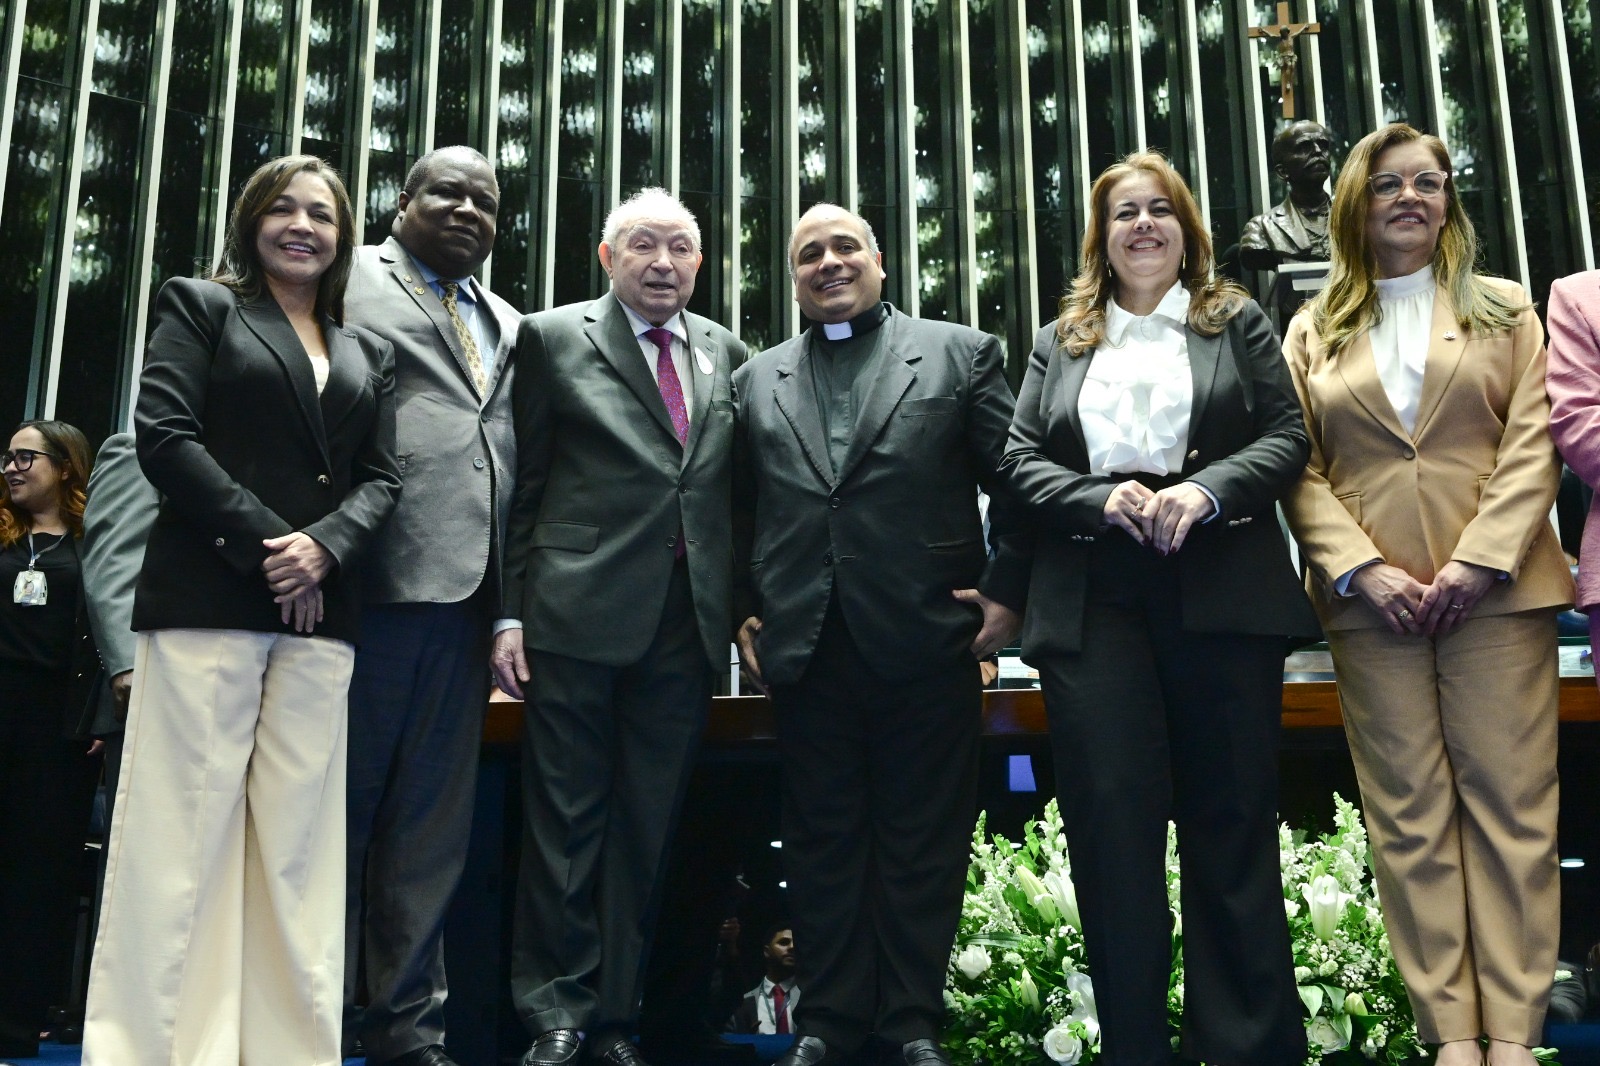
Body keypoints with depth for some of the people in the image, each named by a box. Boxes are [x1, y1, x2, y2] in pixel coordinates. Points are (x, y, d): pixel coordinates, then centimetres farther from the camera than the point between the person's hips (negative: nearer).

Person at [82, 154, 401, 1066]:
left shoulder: (370, 354, 21)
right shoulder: (201, 307, 11)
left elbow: (382, 479, 11)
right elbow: (163, 433, -3)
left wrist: (324, 546, -9)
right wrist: (261, 543, -12)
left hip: (321, 613, 4)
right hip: (207, 600, -3)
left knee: (298, 841, 2)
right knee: (182, 829, -4)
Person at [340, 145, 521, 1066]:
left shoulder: (511, 327, 22)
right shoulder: (351, 282, 5)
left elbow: (522, 465, 18)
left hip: (466, 596, 6)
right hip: (368, 583, -6)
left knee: (434, 824, 10)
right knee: (339, 812, 2)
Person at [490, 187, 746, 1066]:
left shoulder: (724, 352, 14)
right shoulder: (553, 339, 4)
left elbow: (733, 490, 14)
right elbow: (521, 486, 0)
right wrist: (510, 612, -5)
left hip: (686, 624, 4)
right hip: (578, 618, -3)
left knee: (647, 827, 9)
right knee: (566, 820, 3)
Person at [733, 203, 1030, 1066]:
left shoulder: (959, 353, 8)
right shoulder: (756, 381, 16)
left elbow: (1017, 479, 3)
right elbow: (738, 512, 16)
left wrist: (1005, 589, -4)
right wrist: (744, 612, 7)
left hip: (927, 640, -2)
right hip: (805, 650, 3)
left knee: (923, 841, 4)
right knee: (822, 841, 8)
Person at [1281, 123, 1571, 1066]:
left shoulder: (1505, 308, 14)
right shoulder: (1315, 331, 13)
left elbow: (1533, 442, 2)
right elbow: (1299, 468, 4)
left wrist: (1479, 561, -12)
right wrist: (1360, 568, -11)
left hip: (1496, 587, 0)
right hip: (1372, 597, 0)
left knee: (1509, 801, -2)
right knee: (1410, 813, 0)